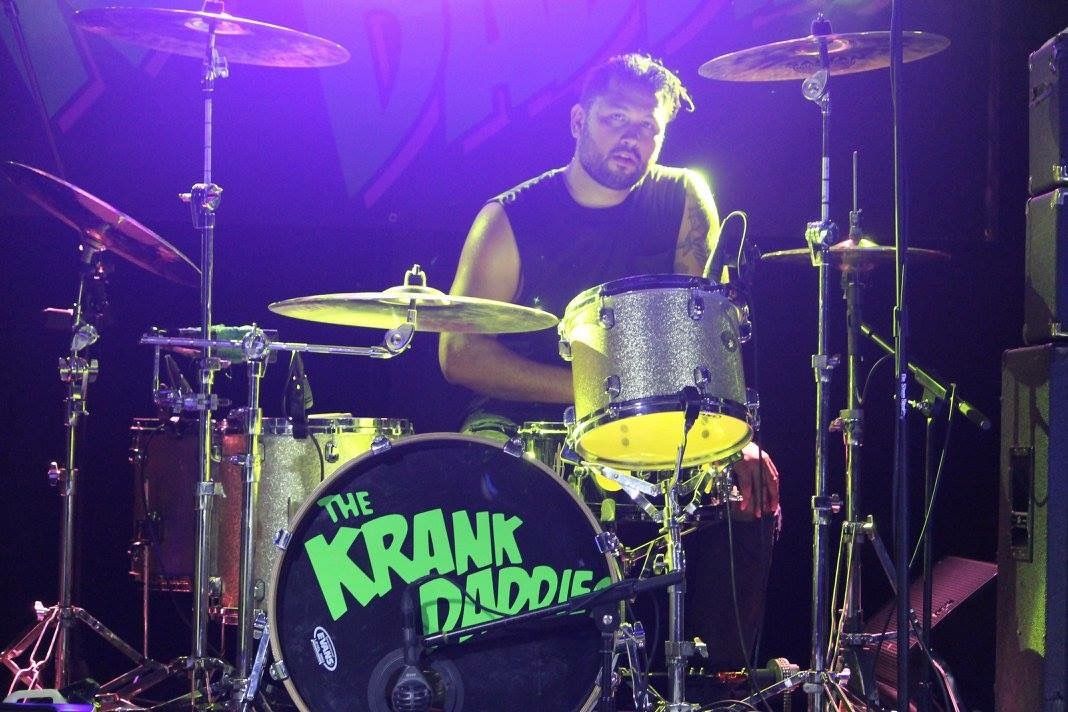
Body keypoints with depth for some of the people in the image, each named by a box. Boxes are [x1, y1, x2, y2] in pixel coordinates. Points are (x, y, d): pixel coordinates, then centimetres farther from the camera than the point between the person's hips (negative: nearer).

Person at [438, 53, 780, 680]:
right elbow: (459, 353, -10)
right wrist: (587, 387, -20)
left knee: (753, 476, -20)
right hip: (522, 423, -2)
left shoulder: (685, 199, 2)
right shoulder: (510, 219, -4)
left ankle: (723, 669, -5)